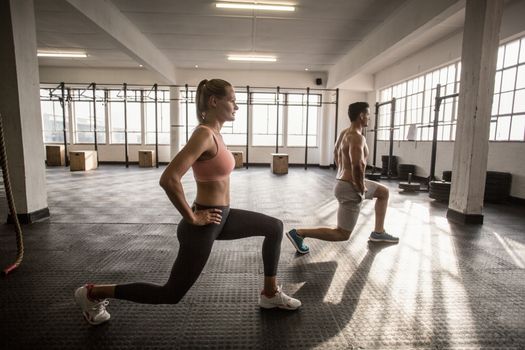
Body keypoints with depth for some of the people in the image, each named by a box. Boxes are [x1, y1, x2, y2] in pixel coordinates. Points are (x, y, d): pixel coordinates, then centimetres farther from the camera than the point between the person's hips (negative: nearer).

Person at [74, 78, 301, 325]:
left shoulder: (214, 133, 6)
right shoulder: (204, 134, -23)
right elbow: (168, 179, -32)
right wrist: (192, 218, -20)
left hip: (222, 216, 9)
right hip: (204, 226, -9)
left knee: (275, 227, 14)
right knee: (171, 294, 9)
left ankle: (270, 294, 26)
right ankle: (92, 293, 25)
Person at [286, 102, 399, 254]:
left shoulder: (344, 132, 9)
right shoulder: (357, 137, -21)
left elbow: (336, 154, 22)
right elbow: (357, 165, -34)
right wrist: (362, 187, -19)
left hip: (344, 182, 10)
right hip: (351, 188, -10)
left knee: (384, 192, 27)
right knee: (342, 234, -1)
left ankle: (378, 233, 31)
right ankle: (299, 233, -6)